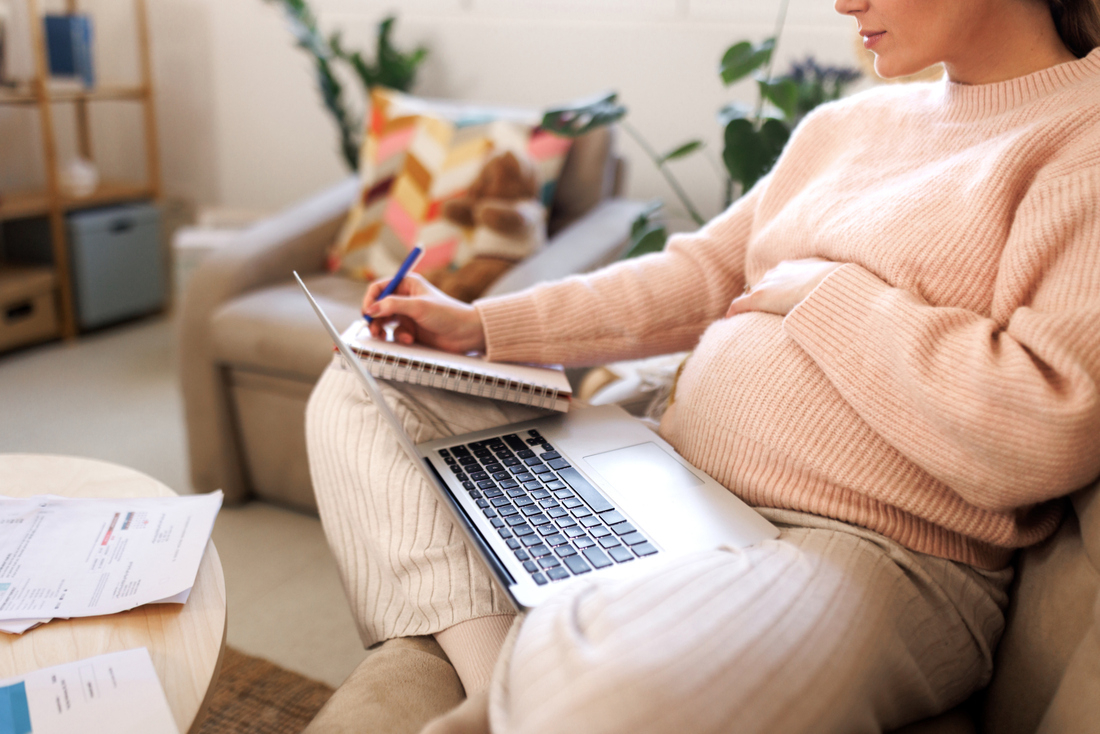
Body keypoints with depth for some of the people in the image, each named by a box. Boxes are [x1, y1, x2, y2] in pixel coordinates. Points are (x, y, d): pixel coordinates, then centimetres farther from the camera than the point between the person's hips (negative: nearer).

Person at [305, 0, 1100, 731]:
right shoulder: (847, 124, 16)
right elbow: (698, 278, 15)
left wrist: (817, 292, -10)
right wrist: (480, 327, 9)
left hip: (870, 552, -8)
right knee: (358, 394, 4)